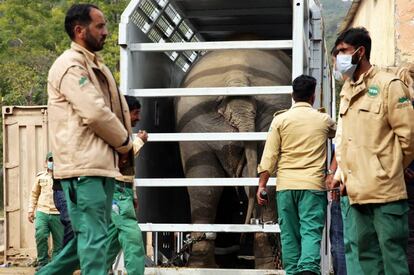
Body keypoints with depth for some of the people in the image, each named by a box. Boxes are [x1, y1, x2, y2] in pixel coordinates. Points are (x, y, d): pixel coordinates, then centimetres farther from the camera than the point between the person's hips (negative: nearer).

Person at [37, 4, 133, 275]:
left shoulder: (97, 66, 19)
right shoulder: (70, 65, -10)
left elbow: (119, 110, 20)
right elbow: (96, 113, -18)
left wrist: (121, 143, 2)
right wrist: (125, 142, -5)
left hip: (103, 164, 9)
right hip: (84, 165, -9)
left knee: (91, 236, 13)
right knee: (93, 237, -9)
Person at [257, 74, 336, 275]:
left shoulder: (280, 120, 2)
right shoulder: (323, 120, 5)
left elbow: (269, 156, -2)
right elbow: (337, 133, 29)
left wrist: (262, 185, 2)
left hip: (285, 185, 1)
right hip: (313, 184, -1)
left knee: (289, 234, 9)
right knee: (311, 232, -5)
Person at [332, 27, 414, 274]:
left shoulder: (388, 85, -6)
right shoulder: (347, 91, 16)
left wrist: (391, 170, 1)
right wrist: (344, 175, 13)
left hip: (385, 189, -8)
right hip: (358, 191, 8)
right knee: (367, 255, 12)